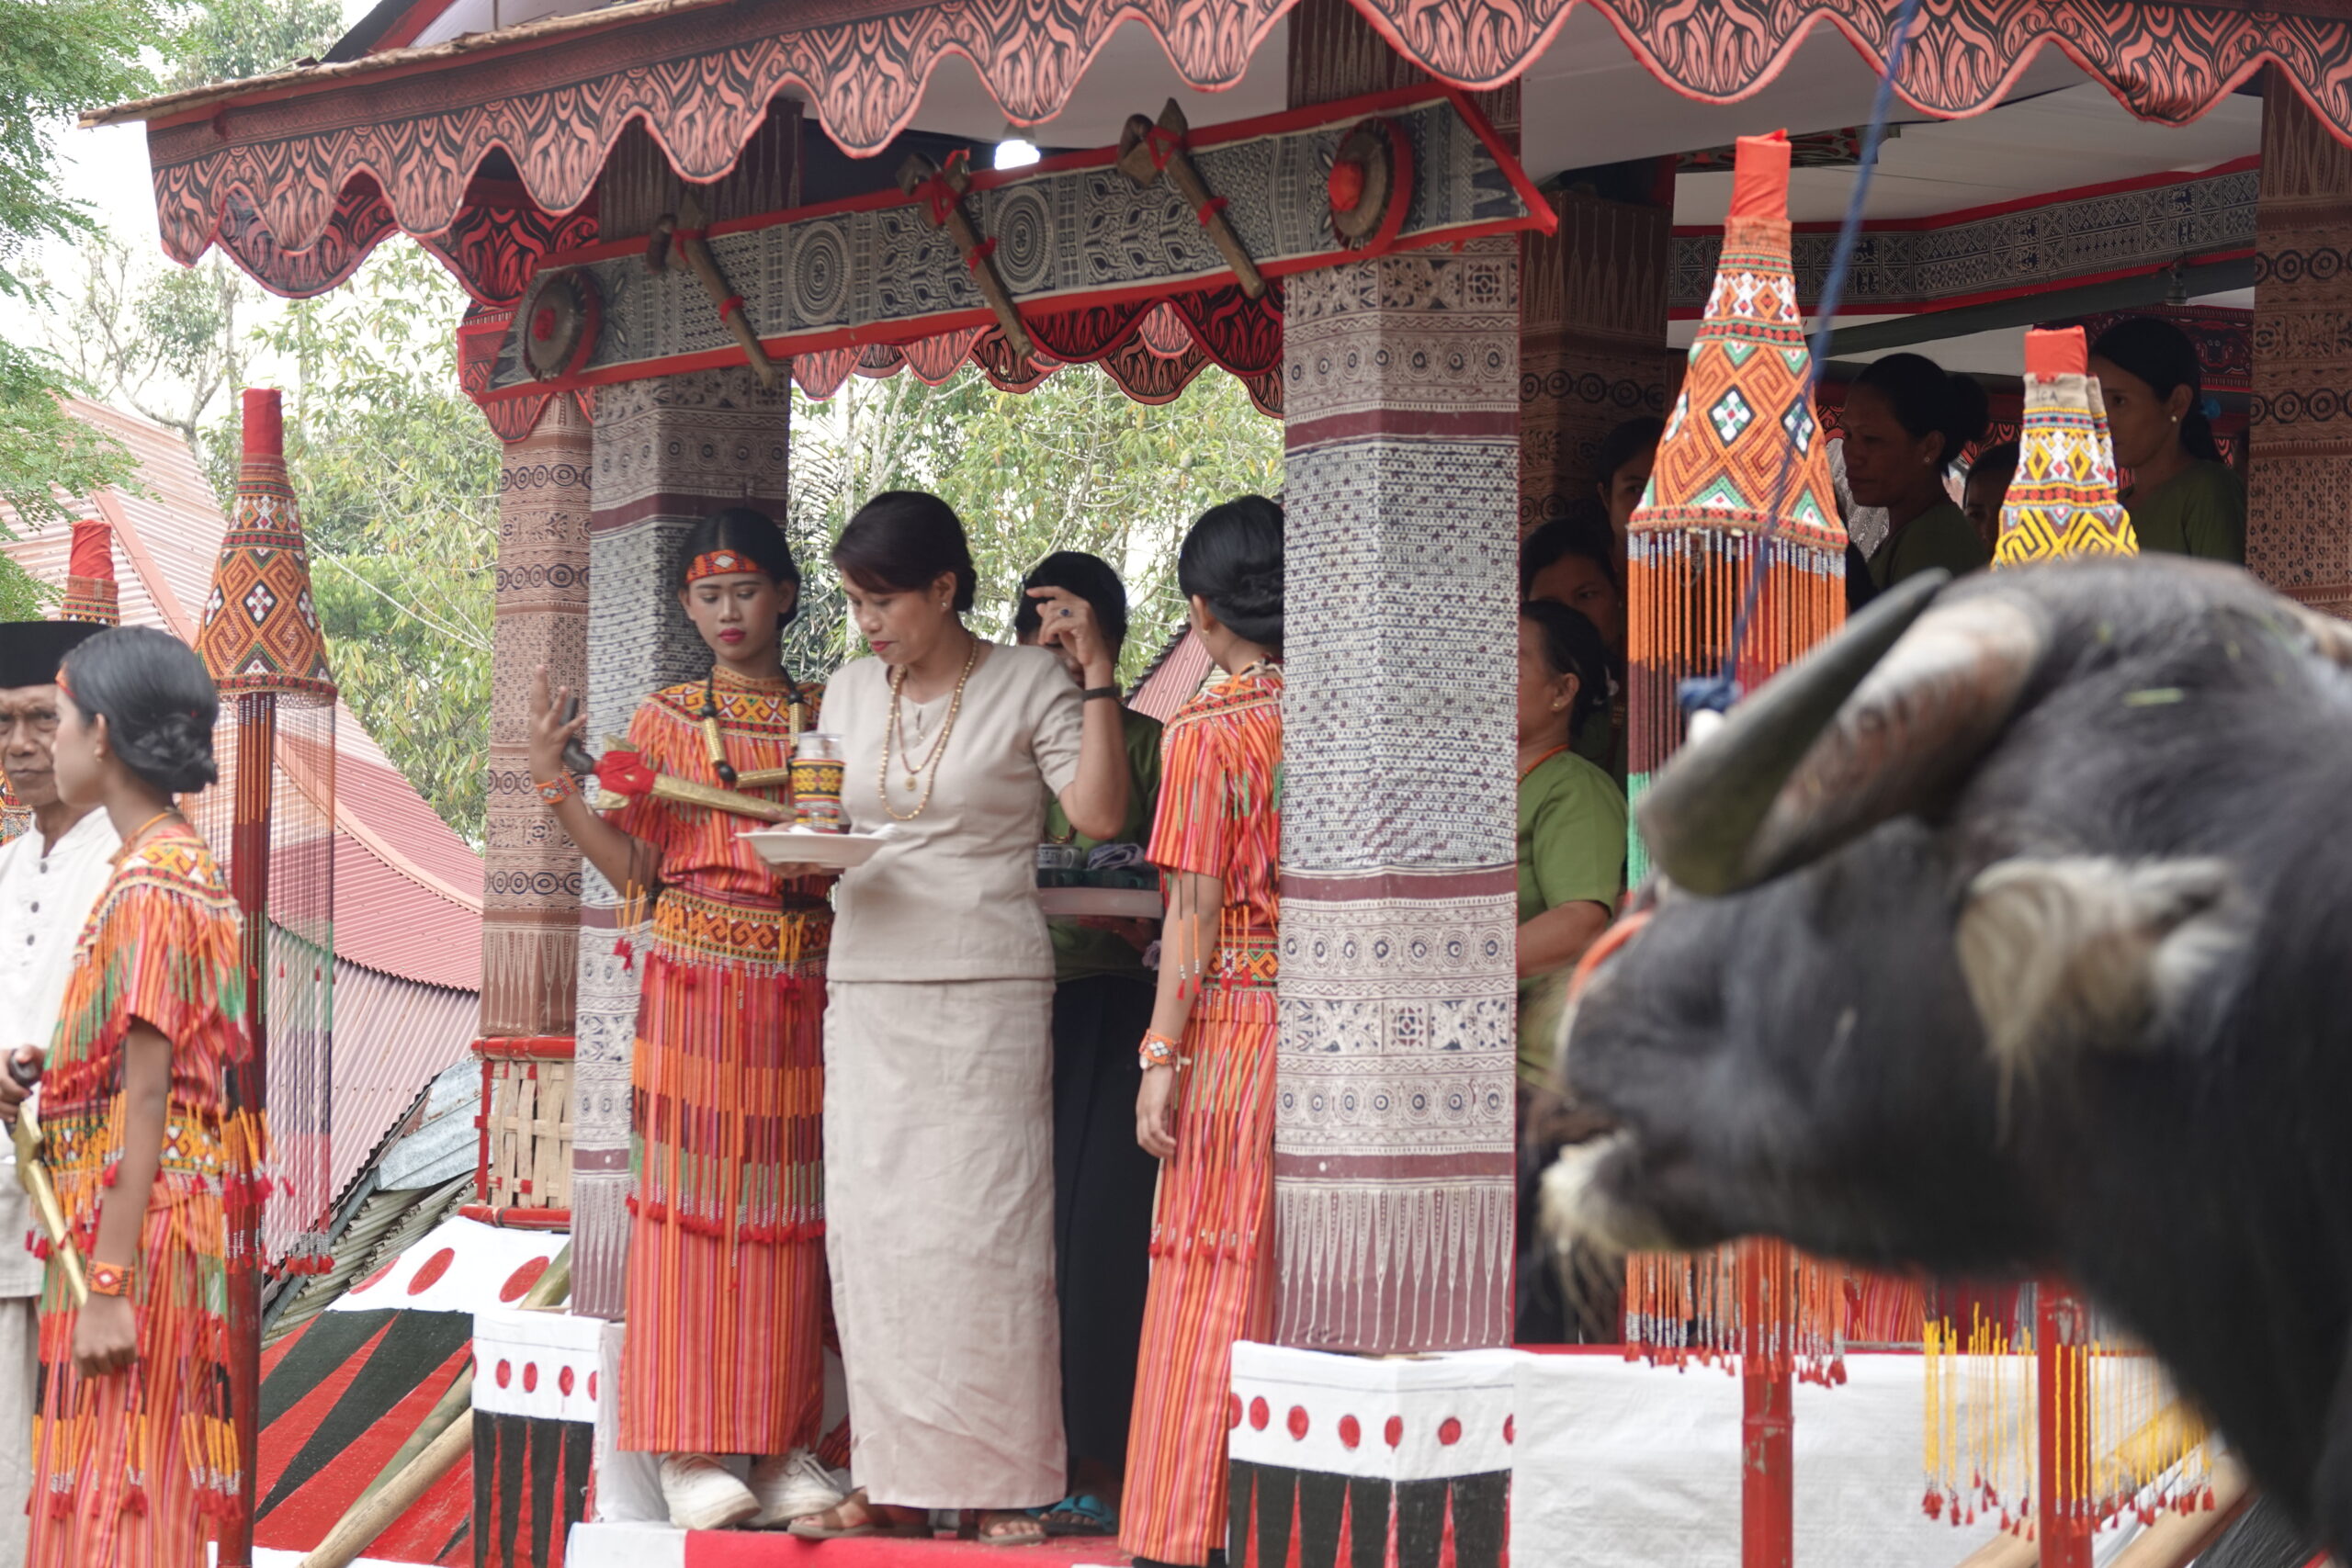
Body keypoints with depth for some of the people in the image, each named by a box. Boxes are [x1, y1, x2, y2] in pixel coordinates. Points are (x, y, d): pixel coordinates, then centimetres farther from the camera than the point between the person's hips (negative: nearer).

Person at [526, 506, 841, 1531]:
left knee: (786, 1206, 3)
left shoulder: (827, 717, 11)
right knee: (691, 1194, -5)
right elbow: (635, 869, 2)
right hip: (697, 985, -2)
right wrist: (556, 782, -8)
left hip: (802, 991, 2)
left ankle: (785, 1445, 8)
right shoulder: (664, 720, 7)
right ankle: (691, 1450, -2)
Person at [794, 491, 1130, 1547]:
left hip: (986, 995, -5)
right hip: (868, 995, 5)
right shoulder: (849, 689, 13)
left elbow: (1100, 814, -11)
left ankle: (1005, 1486, 2)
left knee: (978, 1237, -6)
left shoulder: (1028, 685, -2)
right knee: (869, 1234, 3)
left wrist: (1097, 671, -13)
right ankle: (893, 1481, 11)